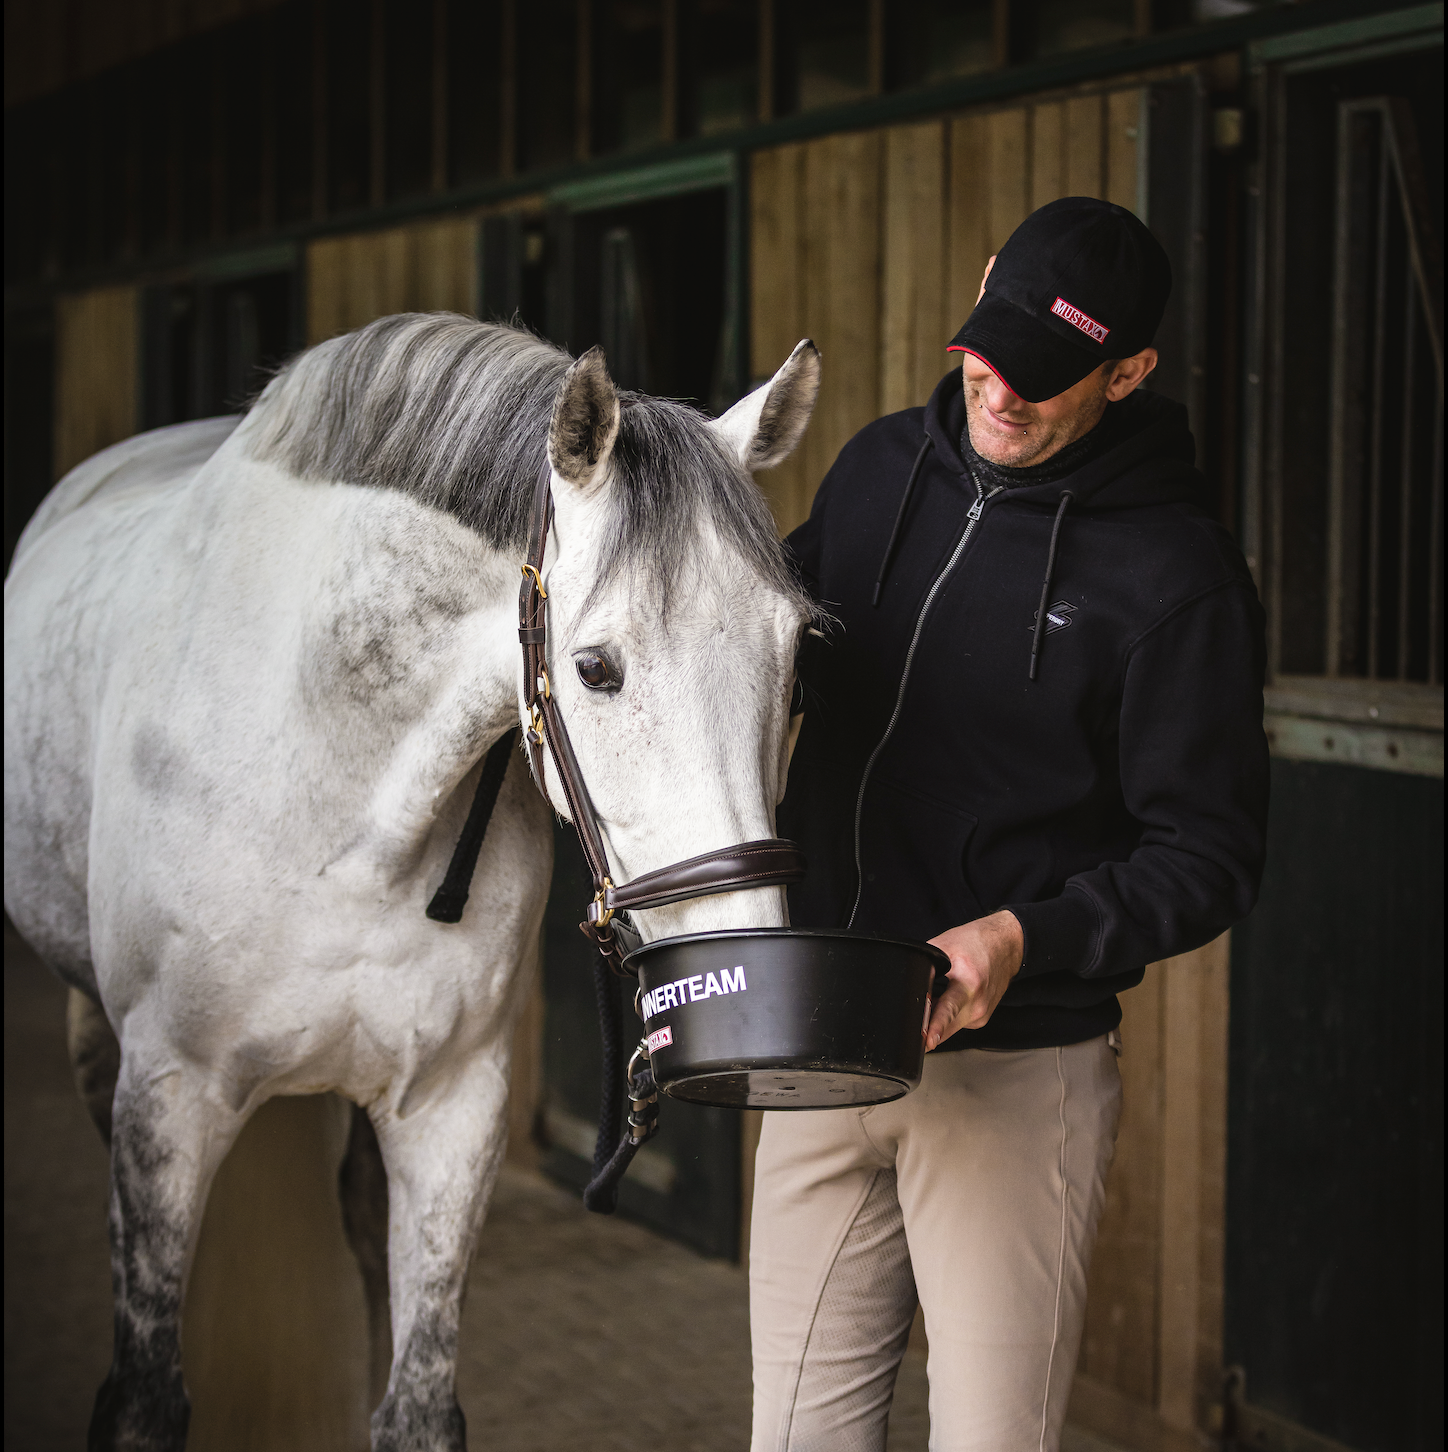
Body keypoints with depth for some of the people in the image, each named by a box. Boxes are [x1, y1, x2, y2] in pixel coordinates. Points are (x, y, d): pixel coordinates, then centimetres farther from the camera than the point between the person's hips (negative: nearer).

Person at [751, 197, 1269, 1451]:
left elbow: (1207, 857, -11)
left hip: (1013, 1068, -6)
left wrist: (1024, 937, -25)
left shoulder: (1176, 573, -12)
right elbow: (784, 658, 21)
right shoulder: (883, 469, 6)